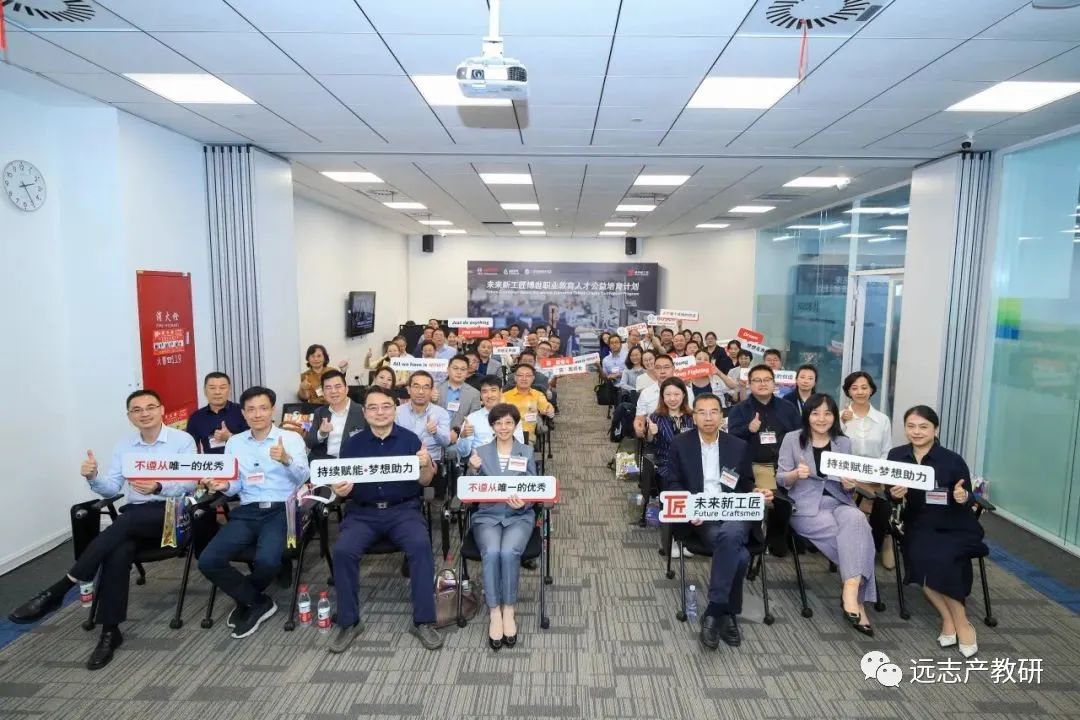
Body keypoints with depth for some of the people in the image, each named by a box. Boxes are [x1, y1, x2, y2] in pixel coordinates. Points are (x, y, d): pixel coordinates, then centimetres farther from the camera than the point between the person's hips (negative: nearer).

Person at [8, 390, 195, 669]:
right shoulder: (123, 446, 15)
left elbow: (190, 482, -10)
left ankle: (57, 590, -26)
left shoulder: (183, 440, -1)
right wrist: (93, 477, -11)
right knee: (117, 554, -29)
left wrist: (158, 487, -28)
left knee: (126, 521, -34)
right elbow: (111, 489, 11)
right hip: (133, 517, 4)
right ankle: (110, 631, -22)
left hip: (170, 513, -4)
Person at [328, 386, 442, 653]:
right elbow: (342, 484, 8)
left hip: (403, 509, -1)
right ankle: (348, 622, -6)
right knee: (343, 550, -25)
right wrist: (340, 490, -16)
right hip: (362, 512, 2)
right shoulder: (352, 444, 6)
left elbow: (425, 482, 1)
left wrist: (426, 464, -22)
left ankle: (423, 621, -16)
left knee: (421, 545, -29)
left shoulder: (410, 439, 1)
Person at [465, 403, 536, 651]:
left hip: (519, 516, 0)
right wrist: (473, 470, -16)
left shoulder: (527, 452, 6)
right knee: (491, 553, -30)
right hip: (487, 515, 0)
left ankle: (509, 611, -12)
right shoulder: (481, 451, 7)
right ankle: (494, 613, -16)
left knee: (509, 552, -30)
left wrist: (523, 502, -20)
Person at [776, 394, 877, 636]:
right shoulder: (792, 439, 2)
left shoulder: (844, 443, 12)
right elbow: (780, 479, 0)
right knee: (854, 535, -27)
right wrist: (796, 474, -22)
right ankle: (856, 596, -17)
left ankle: (851, 591, -30)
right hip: (805, 506, -3)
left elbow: (846, 488, 13)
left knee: (856, 520, -32)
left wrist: (849, 485, -11)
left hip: (838, 502, 3)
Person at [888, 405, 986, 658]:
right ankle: (950, 618, -5)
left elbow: (968, 500, -2)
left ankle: (959, 621, -3)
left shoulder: (953, 460, -10)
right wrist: (894, 494, -18)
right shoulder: (896, 456, -1)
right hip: (919, 525, 2)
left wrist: (964, 497, -25)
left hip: (955, 527, -2)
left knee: (939, 560, -28)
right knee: (921, 559, -26)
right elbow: (888, 494, 5)